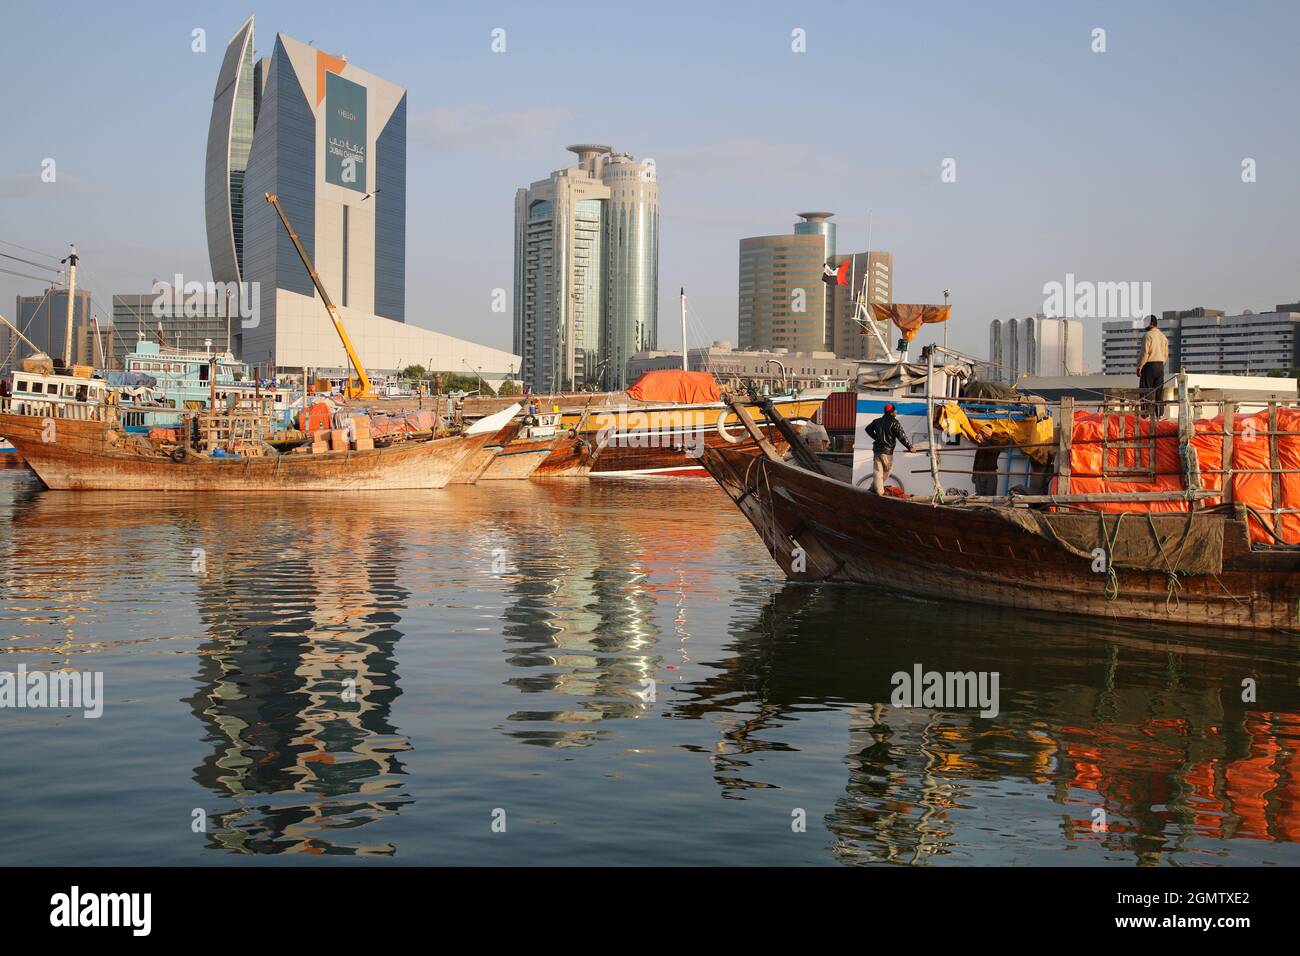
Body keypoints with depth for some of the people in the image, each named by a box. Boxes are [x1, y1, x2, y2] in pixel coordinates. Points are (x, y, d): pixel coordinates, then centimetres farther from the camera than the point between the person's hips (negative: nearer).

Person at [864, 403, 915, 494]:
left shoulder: (878, 421, 8)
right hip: (887, 451, -6)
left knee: (878, 471, 7)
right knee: (888, 469, 13)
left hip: (877, 449, 6)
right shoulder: (894, 423, -13)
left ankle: (879, 490, 4)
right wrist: (910, 447, -10)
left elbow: (868, 429, 21)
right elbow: (901, 436, -17)